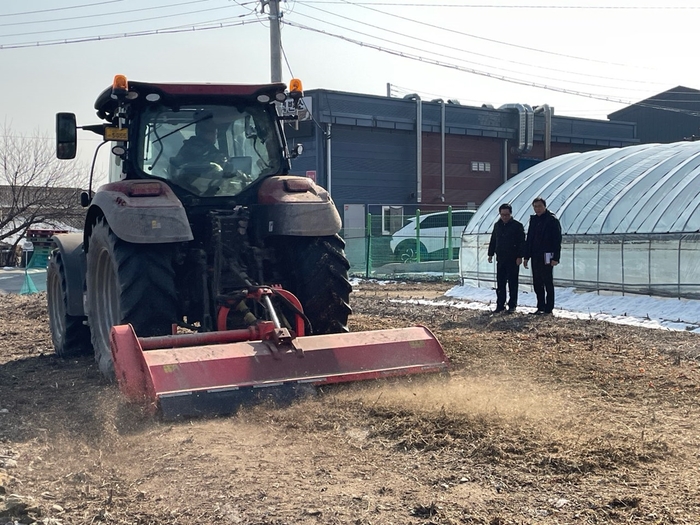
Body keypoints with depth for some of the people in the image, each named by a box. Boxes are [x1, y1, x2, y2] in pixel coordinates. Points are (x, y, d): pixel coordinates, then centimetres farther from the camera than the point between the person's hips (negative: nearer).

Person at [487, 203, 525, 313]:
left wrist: (519, 256, -14)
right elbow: (493, 241, 19)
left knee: (513, 283, 2)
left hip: (513, 260, -5)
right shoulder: (497, 225, 11)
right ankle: (500, 305, 12)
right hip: (500, 259, 5)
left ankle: (512, 305, 9)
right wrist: (491, 254, 15)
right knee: (500, 284, 6)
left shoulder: (517, 226, -5)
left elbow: (521, 242, -8)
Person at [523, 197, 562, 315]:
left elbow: (557, 241, -11)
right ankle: (540, 307, 16)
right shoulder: (533, 220, 14)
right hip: (535, 257, 7)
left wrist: (555, 258, -18)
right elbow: (529, 239, 18)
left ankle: (548, 308, 4)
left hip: (546, 257, -7)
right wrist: (526, 257, 12)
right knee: (537, 284, 9)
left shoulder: (552, 220, -7)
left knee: (548, 283, -1)